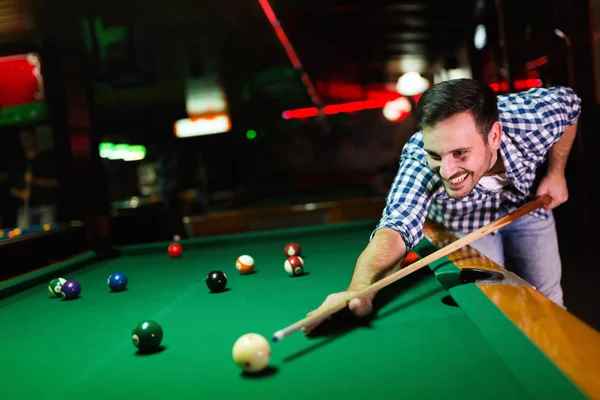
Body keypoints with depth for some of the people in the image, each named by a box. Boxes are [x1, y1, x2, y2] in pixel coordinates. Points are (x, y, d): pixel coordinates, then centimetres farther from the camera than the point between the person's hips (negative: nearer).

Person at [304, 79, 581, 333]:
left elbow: (570, 102, -12)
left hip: (527, 204, 2)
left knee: (546, 300, 10)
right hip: (464, 222, -2)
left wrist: (556, 172, -17)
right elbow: (396, 228, -59)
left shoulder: (537, 116, -37)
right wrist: (360, 289, -78)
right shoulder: (418, 161, -44)